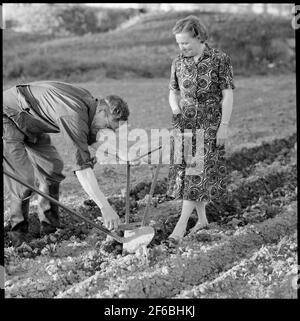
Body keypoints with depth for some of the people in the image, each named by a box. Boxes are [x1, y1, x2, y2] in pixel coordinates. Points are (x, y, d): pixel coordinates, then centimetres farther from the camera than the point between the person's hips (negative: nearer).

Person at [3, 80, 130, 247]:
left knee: (53, 166, 7)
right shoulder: (74, 115, -33)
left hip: (30, 124, 10)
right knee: (23, 179, -13)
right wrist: (105, 207, -37)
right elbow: (81, 167, -37)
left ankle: (49, 227, 15)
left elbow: (87, 140, 5)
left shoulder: (88, 100, -6)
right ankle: (18, 233, 6)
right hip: (8, 117, -10)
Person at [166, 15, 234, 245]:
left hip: (210, 124, -5)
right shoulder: (178, 63, 6)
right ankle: (202, 218, 20)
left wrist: (224, 126, -12)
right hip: (185, 123, 5)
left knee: (198, 172, -10)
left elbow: (228, 95, -8)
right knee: (184, 171, 5)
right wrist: (176, 111, -4)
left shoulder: (220, 59, -7)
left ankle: (182, 224, -11)